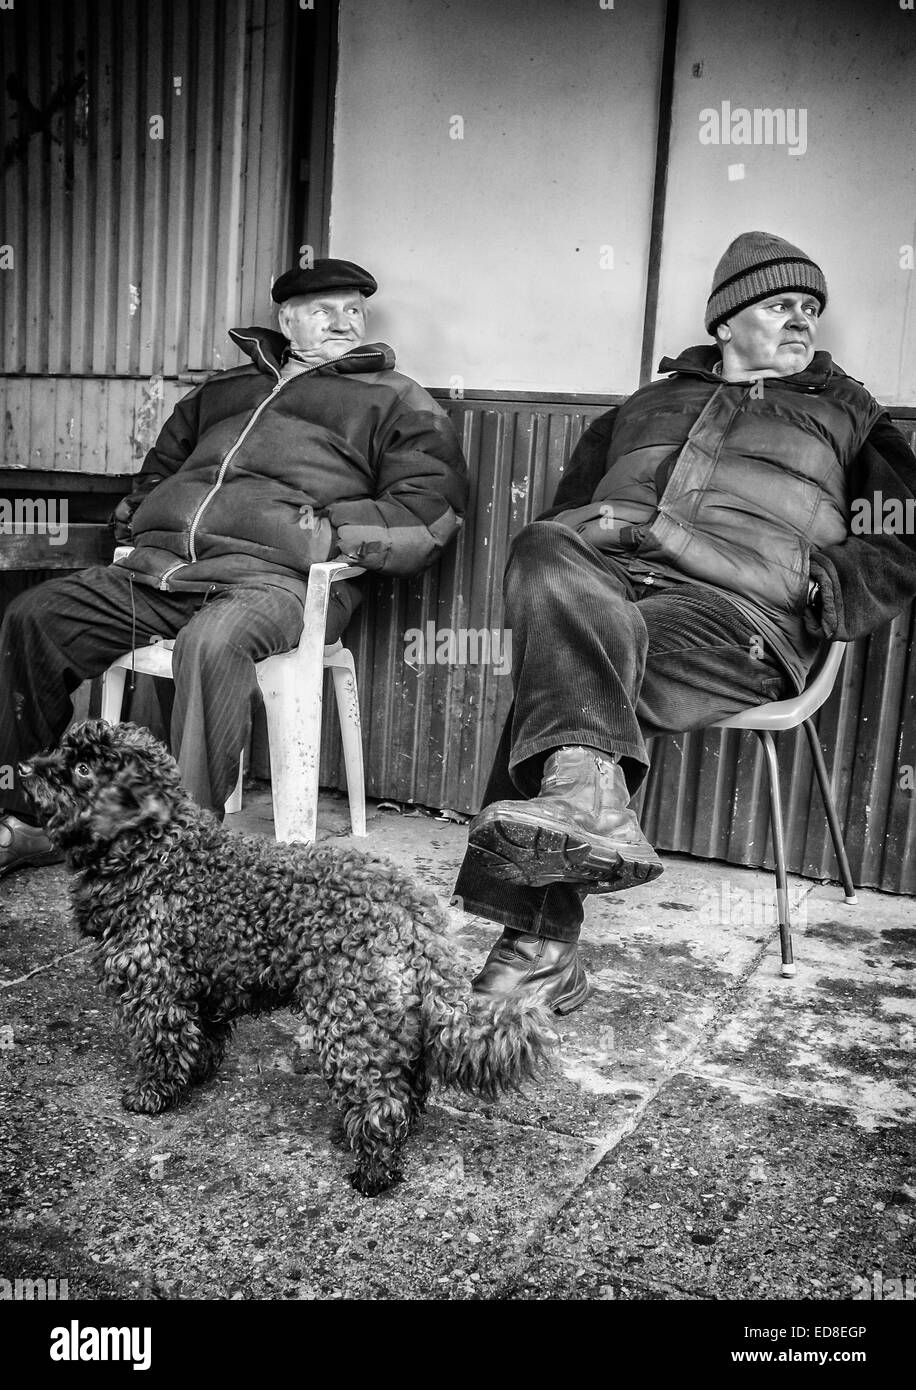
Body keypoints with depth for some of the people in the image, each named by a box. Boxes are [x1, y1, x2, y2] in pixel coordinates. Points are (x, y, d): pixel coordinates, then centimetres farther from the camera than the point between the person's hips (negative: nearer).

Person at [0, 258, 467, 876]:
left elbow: (429, 511, 0)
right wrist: (139, 510, 18)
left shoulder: (396, 400, 15)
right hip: (160, 565, 6)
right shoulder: (226, 387, 30)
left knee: (211, 644, -38)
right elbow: (162, 462, 40)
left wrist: (329, 530, -10)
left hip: (275, 573, -6)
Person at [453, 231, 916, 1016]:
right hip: (602, 576, 3)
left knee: (562, 671, -34)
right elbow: (567, 505, 31)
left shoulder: (848, 416, 26)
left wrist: (821, 591, -4)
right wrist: (591, 530, 6)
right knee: (544, 551, -34)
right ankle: (586, 795, -53)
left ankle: (538, 941, -40)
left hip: (733, 610, -3)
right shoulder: (650, 404, 35)